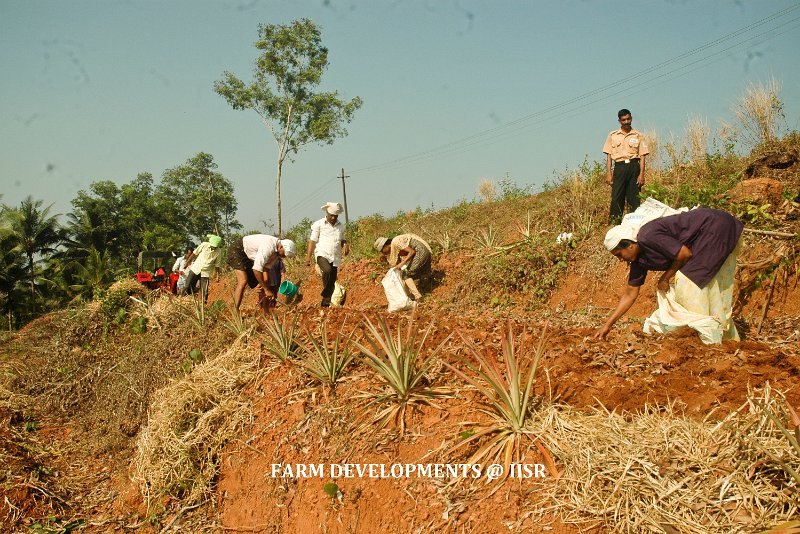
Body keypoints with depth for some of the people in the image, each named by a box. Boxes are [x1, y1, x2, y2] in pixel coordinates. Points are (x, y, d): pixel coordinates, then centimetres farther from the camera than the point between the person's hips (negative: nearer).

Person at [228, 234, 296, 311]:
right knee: (243, 281, -24)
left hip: (248, 256, 9)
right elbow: (256, 269, -37)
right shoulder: (269, 247, -36)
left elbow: (267, 267, -5)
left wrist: (265, 284, -18)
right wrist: (266, 289, -31)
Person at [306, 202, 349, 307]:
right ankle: (325, 293, -16)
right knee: (327, 270, -32)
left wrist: (345, 245, -1)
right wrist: (308, 256, -4)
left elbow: (342, 240, 23)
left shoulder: (341, 226, 14)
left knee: (332, 281, 1)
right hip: (322, 254, -4)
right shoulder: (319, 224, 2)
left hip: (335, 258, 4)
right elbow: (313, 241, 2)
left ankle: (326, 303, 11)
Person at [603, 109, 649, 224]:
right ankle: (614, 222, -3)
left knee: (634, 197, -1)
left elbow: (642, 156, 6)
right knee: (616, 197, -6)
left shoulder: (638, 136, 10)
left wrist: (641, 174, -4)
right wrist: (608, 173, -1)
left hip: (634, 167, 0)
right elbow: (609, 156, 9)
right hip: (619, 167, 0)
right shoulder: (613, 135, 12)